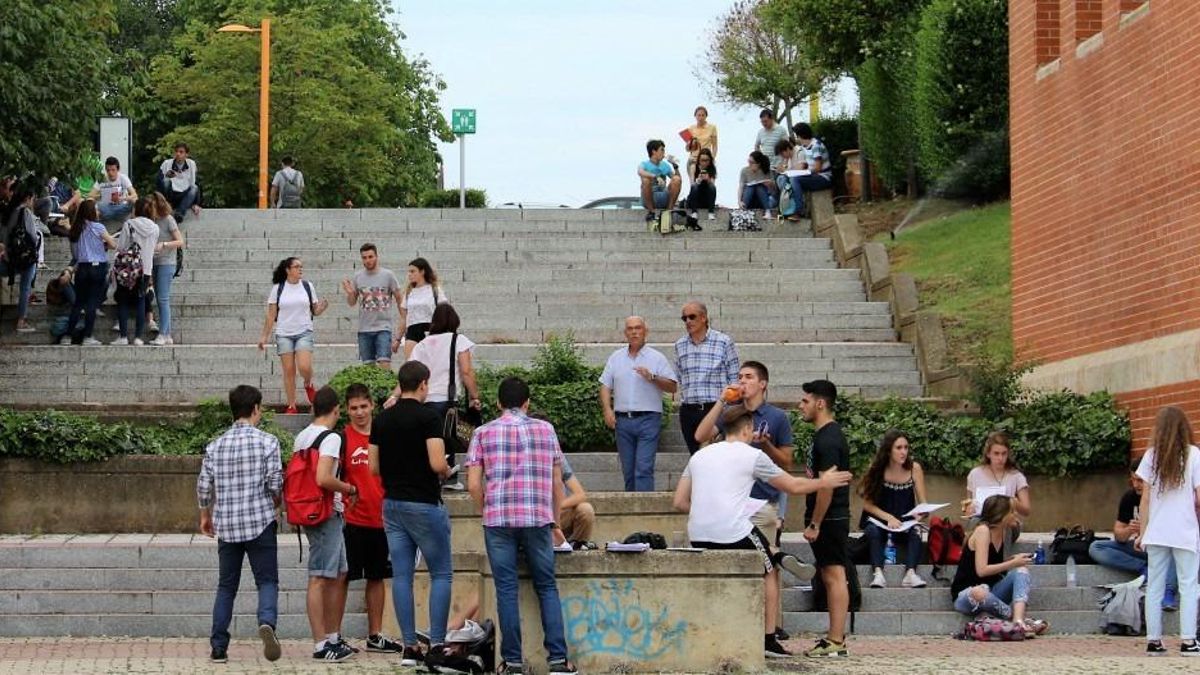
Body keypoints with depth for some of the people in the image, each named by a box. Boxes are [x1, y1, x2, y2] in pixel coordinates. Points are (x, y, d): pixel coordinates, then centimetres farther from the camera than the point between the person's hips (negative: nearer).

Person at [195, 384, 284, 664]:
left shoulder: (215, 446, 5)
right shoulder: (267, 442, -6)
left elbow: (204, 486, 6)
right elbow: (275, 484, -8)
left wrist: (205, 515, 22)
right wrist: (274, 503, 14)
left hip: (226, 525, 3)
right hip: (260, 522, -3)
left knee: (226, 586, 12)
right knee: (267, 580, 1)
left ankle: (218, 648, 9)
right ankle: (267, 622, -28)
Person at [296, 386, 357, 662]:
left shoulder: (302, 437, 13)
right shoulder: (331, 438, -14)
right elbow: (323, 478, -26)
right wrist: (350, 489, -10)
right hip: (326, 514, -9)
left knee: (338, 575, 16)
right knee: (320, 578, -7)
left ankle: (332, 638, 22)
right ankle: (321, 645, -5)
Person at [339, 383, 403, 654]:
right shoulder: (342, 438, -5)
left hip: (380, 518, 6)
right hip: (351, 520, -5)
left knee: (377, 577, 12)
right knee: (342, 578, -3)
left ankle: (375, 636, 21)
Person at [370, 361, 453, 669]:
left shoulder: (382, 420, 6)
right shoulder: (427, 417, -12)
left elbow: (373, 467, 8)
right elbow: (437, 464, -19)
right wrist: (447, 471, 2)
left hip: (392, 503, 6)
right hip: (424, 504, -6)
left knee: (402, 575, 6)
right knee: (441, 574, 3)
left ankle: (409, 646, 6)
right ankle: (437, 646, -4)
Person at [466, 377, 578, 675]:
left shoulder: (484, 433, 5)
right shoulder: (546, 430, 9)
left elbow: (473, 485, -1)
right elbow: (557, 482, 10)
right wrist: (554, 520, 20)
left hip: (498, 519, -1)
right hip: (538, 518, 1)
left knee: (506, 589, 3)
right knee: (547, 587, 8)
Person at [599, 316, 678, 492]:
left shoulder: (657, 358, 5)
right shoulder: (616, 358, 14)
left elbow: (672, 387, 0)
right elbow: (605, 386, 13)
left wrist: (652, 377, -15)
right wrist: (607, 409, -2)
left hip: (648, 419, -3)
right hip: (622, 419, 3)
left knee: (644, 468, -13)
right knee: (627, 470, 6)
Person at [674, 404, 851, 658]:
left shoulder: (700, 455, 16)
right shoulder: (753, 456, 2)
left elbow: (679, 502, 14)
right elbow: (794, 486, 10)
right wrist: (823, 482, 27)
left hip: (698, 535, 5)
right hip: (733, 531, -5)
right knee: (769, 573, 17)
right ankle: (769, 639, 15)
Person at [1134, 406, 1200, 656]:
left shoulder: (1152, 456, 3)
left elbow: (1145, 498, 3)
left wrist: (1143, 531, 10)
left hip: (1157, 531, 3)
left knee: (1154, 586, 8)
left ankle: (1153, 640, 8)